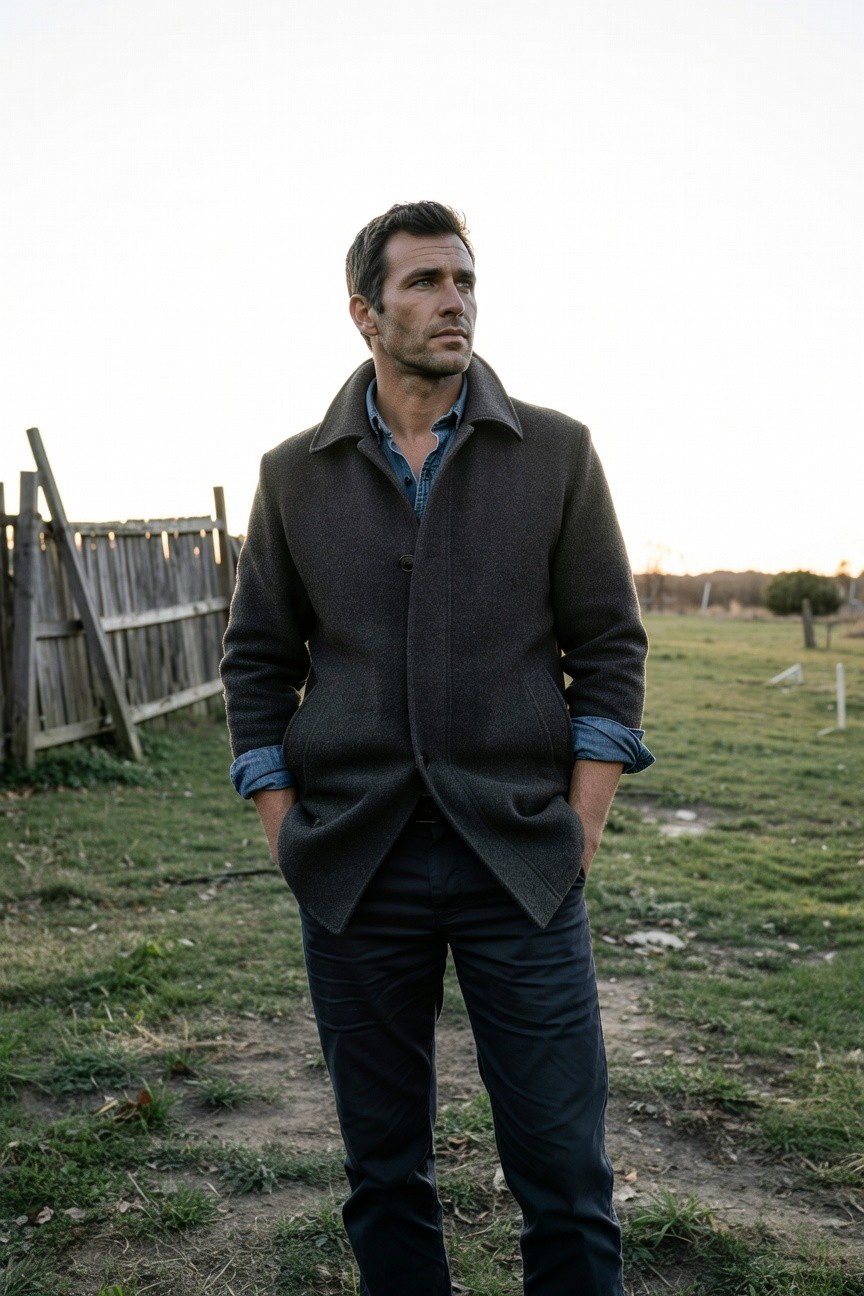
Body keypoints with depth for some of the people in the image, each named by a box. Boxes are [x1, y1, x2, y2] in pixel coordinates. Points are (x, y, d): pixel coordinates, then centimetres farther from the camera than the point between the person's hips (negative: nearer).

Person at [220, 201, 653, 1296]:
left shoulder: (555, 453, 4)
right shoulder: (295, 474, 7)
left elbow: (609, 645, 4)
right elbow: (257, 663, 9)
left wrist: (581, 824, -4)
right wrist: (287, 835, 1)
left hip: (522, 863, -1)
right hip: (354, 868, 1)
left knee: (566, 1180, 5)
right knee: (384, 1175, 14)